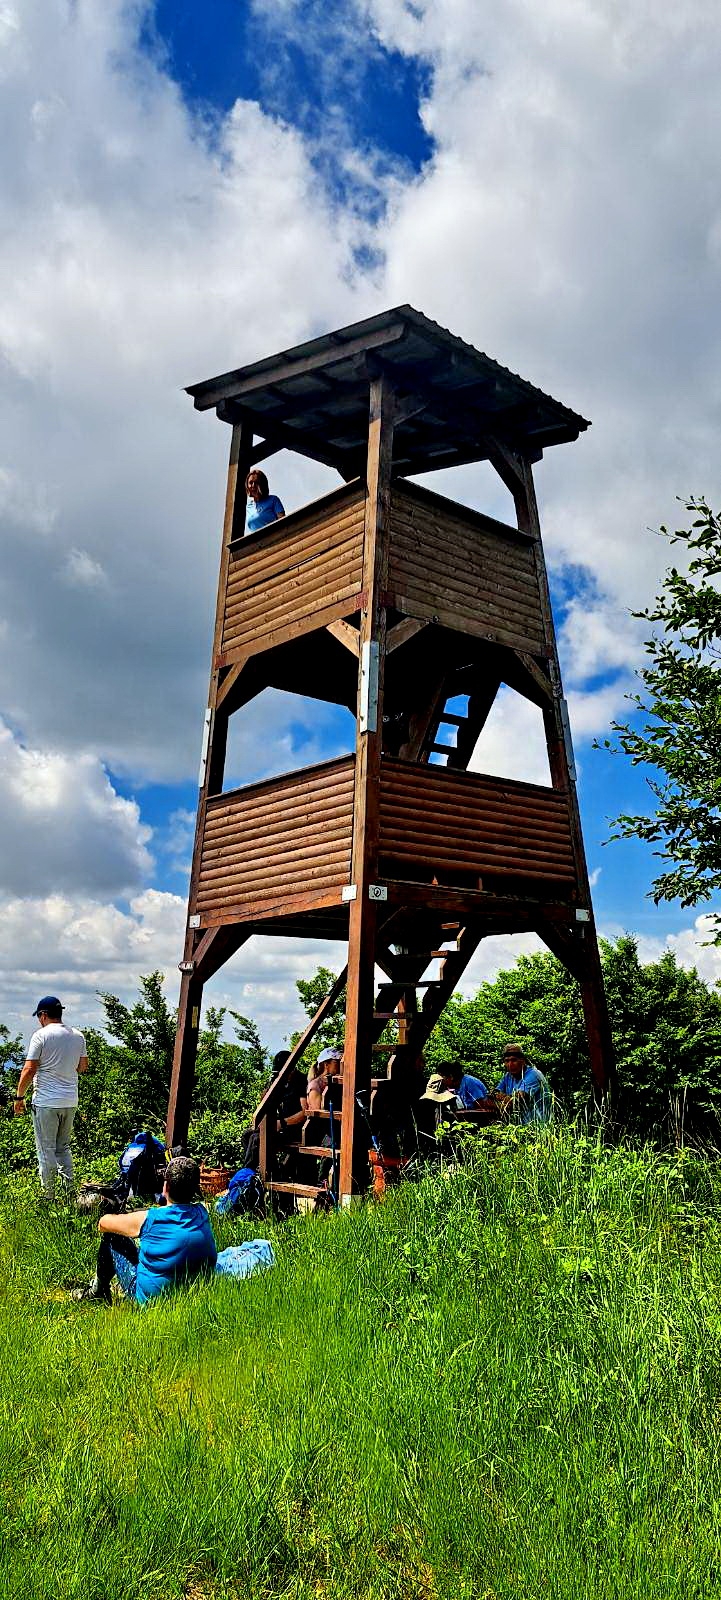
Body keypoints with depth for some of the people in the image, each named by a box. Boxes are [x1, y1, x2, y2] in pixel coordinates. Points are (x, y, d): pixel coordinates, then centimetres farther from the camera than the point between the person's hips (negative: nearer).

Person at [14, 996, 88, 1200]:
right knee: (63, 1147, 17)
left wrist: (19, 1097, -2)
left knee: (46, 1150, 4)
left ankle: (48, 1196, 8)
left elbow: (29, 1070, -12)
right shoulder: (77, 1036, 6)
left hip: (46, 1102, -5)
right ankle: (70, 1191, 17)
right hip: (71, 1101, 6)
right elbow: (83, 1067, 14)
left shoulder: (41, 1035, -10)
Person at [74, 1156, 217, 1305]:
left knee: (110, 1238, 9)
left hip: (149, 1298, -5)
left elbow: (103, 1223, -3)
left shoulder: (149, 1219, -20)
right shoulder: (202, 1215, -8)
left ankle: (98, 1291, 31)